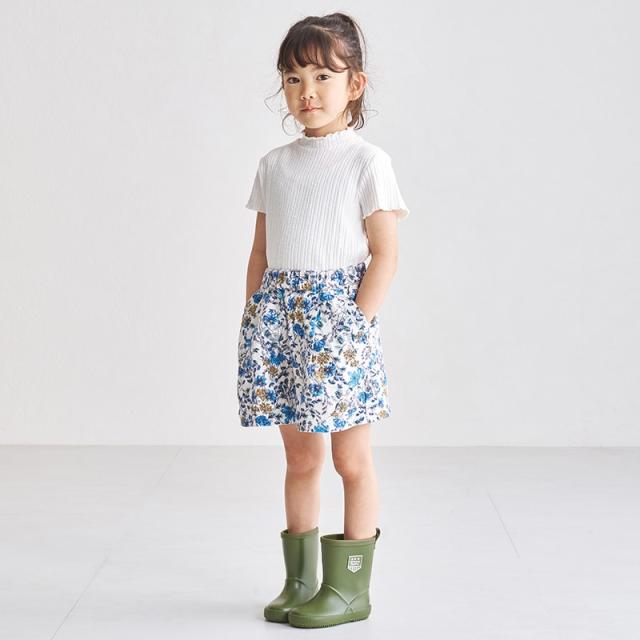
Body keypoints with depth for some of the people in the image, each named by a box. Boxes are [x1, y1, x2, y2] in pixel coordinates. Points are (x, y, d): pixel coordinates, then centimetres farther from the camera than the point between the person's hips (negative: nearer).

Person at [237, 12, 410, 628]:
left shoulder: (366, 161, -3)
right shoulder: (274, 164, 12)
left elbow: (384, 254, -7)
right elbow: (261, 251, 14)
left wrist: (356, 323, -14)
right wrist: (253, 318, 6)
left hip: (338, 314, -5)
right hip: (279, 316, 5)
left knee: (351, 458, 3)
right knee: (299, 456, 12)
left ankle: (349, 587, 13)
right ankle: (299, 580, 23)